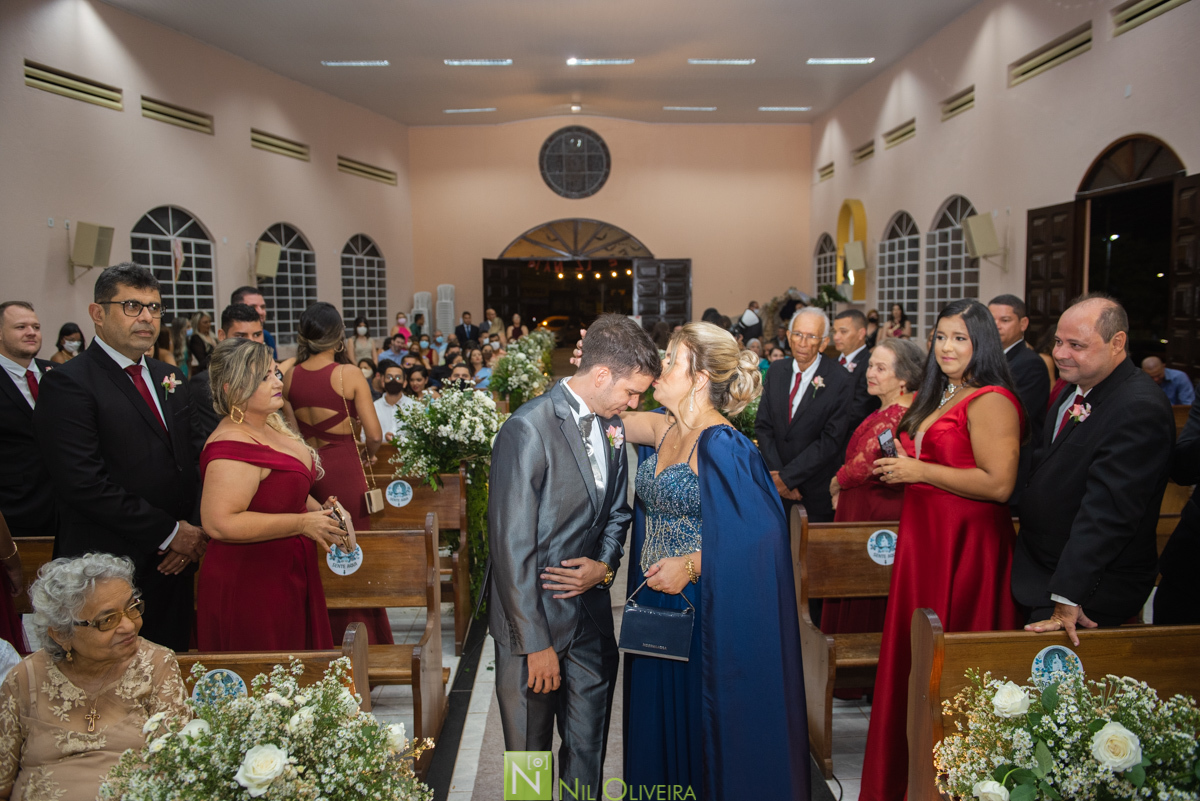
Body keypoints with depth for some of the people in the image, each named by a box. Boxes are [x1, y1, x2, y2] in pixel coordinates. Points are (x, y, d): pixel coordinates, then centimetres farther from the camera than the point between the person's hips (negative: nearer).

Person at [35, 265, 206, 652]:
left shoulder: (171, 378, 13)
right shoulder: (67, 383, -10)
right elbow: (83, 482, -19)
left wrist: (196, 529, -4)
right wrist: (169, 533, -14)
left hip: (173, 565, 6)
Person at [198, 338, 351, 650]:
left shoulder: (271, 425, 8)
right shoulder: (233, 447, -23)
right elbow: (220, 522, -31)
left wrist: (320, 511, 4)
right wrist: (303, 523, -23)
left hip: (288, 576, 9)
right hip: (251, 586, -9)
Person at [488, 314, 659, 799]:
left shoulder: (612, 427, 4)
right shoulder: (529, 429, -20)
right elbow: (511, 545, -20)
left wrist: (604, 566, -4)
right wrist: (536, 644, -17)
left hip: (592, 616, 6)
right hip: (537, 619, -6)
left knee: (588, 750, 19)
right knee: (530, 759, 13)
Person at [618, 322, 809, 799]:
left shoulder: (720, 446, -19)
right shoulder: (665, 429, 4)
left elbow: (760, 531, -22)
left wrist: (690, 565, -23)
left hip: (701, 612, -7)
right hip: (657, 607, 8)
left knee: (703, 729, 9)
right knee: (660, 722, 19)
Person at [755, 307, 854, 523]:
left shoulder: (840, 381, -12)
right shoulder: (776, 371, 3)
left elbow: (831, 440, -15)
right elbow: (763, 425, 4)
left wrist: (787, 477, -16)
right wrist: (775, 472, -9)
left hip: (818, 490, -3)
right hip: (776, 487, 4)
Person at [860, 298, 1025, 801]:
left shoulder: (990, 401, -15)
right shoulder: (939, 397, 14)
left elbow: (998, 483, -23)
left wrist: (919, 471, -18)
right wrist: (902, 467, 8)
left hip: (966, 543, -9)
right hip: (925, 534, 9)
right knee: (917, 651, 15)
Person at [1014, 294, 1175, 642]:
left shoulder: (1140, 408, -24)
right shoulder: (1076, 387, 6)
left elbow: (1108, 510, -28)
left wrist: (1067, 597, -27)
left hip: (1093, 586, -8)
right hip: (1037, 567, 8)